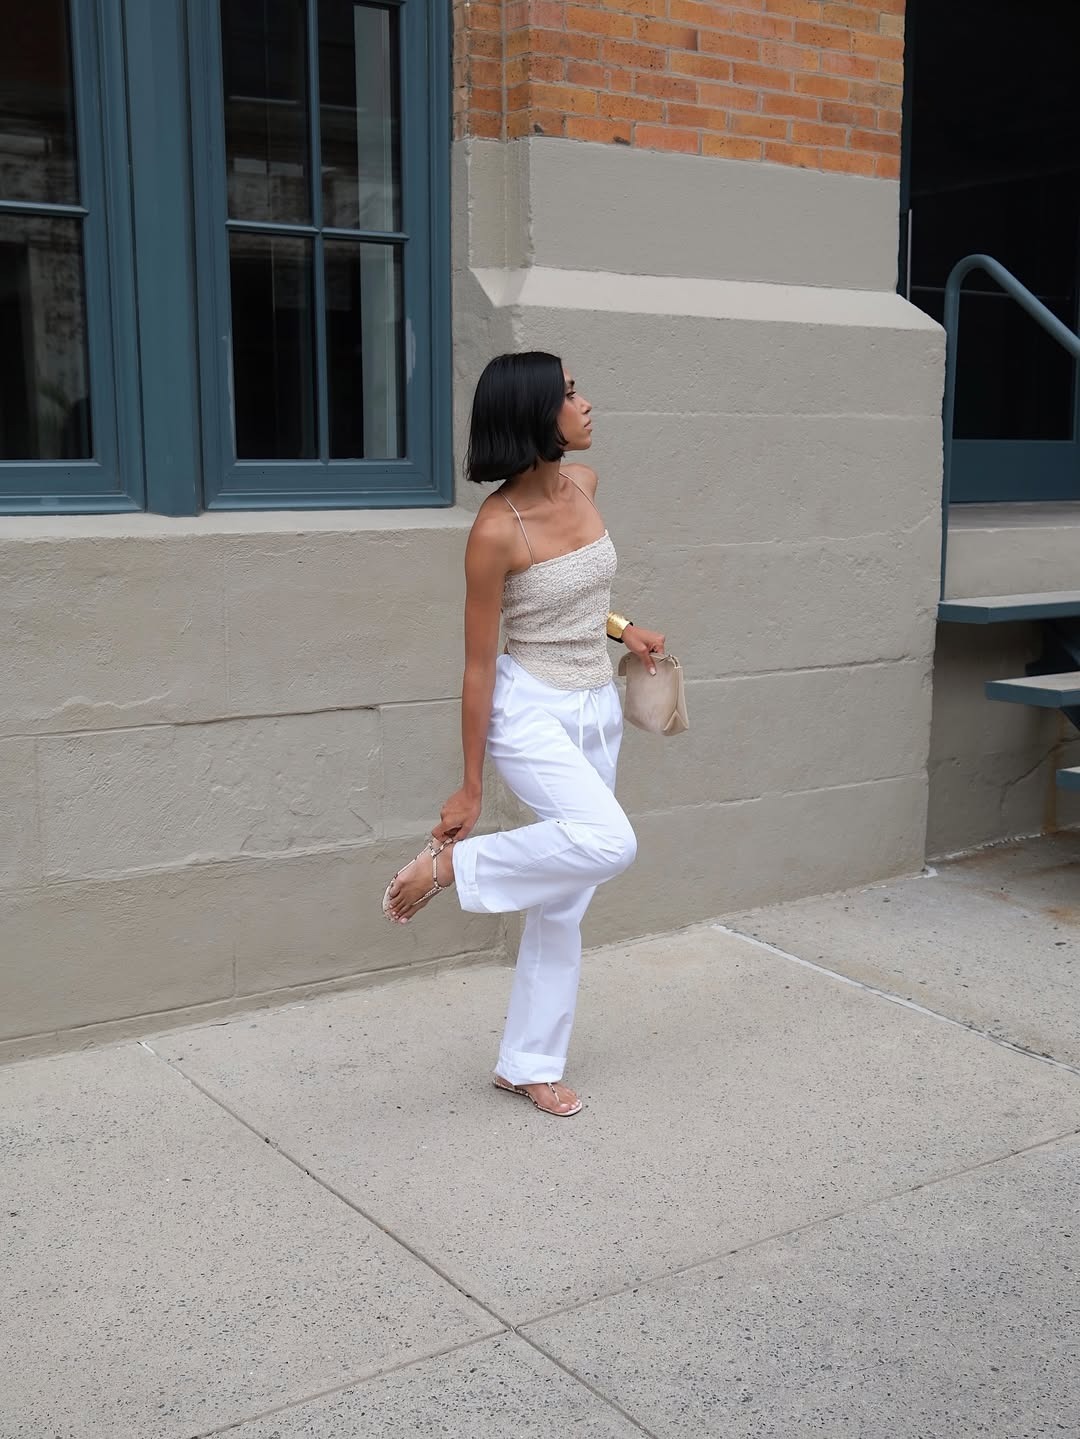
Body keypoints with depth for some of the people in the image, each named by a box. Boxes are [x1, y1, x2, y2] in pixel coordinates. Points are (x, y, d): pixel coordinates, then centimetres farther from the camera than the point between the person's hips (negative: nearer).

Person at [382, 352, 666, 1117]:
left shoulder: (584, 484, 2)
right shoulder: (497, 529, -19)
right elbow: (479, 664, -14)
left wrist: (620, 627, 15)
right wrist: (471, 786, -10)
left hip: (597, 711, 7)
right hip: (532, 711, -7)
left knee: (565, 899, 10)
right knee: (608, 843, -31)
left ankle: (529, 1064, 22)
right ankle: (448, 866, -9)